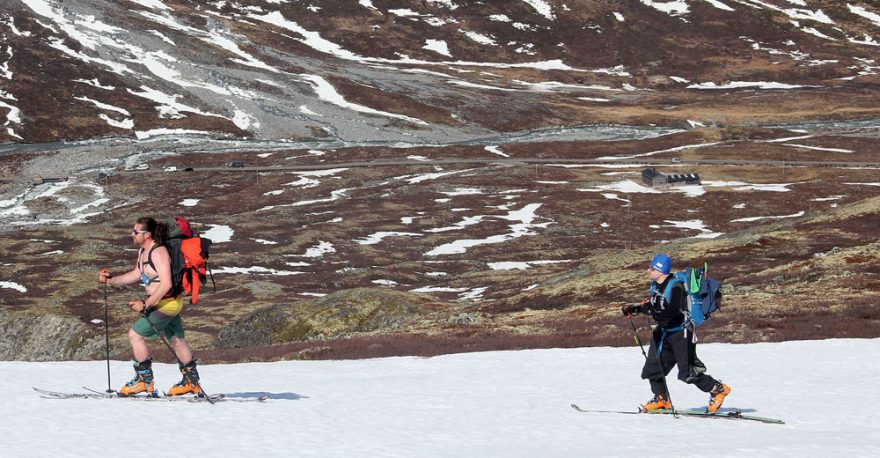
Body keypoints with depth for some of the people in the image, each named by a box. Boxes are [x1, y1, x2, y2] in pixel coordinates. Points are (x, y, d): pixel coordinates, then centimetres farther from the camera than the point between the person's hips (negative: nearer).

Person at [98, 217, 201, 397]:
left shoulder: (158, 252, -23)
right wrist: (110, 279, 13)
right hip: (170, 303, 10)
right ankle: (191, 382, 31)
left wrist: (145, 304, -24)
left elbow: (166, 284, -28)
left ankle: (144, 381, 2)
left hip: (167, 304, -10)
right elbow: (136, 275, 20)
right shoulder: (143, 251, 7)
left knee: (135, 334, -7)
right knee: (176, 340, 19)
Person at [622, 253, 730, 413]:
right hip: (664, 332, 9)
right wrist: (633, 309, 7)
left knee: (688, 373, -6)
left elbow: (672, 312, -32)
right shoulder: (656, 286, 4)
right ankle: (661, 399, 25)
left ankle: (718, 390, 12)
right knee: (653, 367, 9)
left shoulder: (675, 286, -22)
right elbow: (652, 305, 19)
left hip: (681, 333, -9)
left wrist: (651, 311, -35)